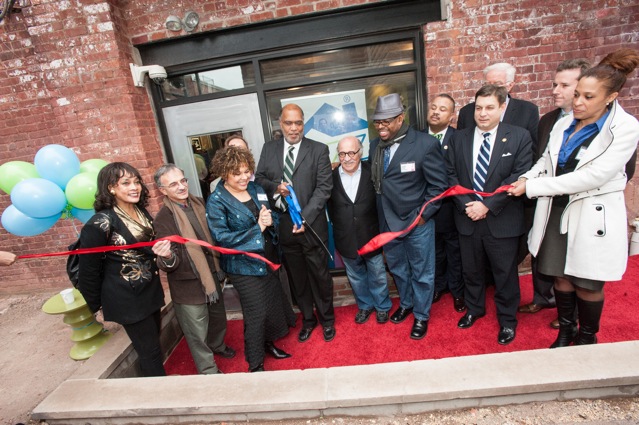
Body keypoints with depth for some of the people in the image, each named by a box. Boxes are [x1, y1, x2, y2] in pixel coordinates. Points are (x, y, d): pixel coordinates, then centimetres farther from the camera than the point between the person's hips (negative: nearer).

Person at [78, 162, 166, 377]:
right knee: (150, 352, 6)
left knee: (153, 347, 20)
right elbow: (89, 269, -11)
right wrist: (96, 305, -3)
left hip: (151, 292, 7)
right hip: (126, 300, -7)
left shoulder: (142, 212, 3)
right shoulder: (101, 223, -19)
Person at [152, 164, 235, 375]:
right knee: (198, 334, 11)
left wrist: (218, 268, 5)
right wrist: (167, 257, -40)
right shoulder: (163, 218, -18)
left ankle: (217, 345, 57)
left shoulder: (199, 203, -2)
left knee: (219, 319, 26)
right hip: (189, 286, -6)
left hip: (212, 277, 6)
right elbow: (167, 265, -18)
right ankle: (209, 372, 35)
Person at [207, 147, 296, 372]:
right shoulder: (216, 201, -14)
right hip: (243, 265, -6)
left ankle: (268, 343, 45)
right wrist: (257, 228, -24)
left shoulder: (256, 188, 3)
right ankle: (255, 365, 24)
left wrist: (269, 220, -17)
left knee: (273, 304, 19)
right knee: (256, 313, 2)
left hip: (268, 259, 6)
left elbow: (273, 217, 8)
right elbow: (222, 238, -22)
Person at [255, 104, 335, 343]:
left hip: (311, 225, -3)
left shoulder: (319, 150, -3)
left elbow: (324, 187, -9)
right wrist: (275, 187, -12)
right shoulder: (269, 149, 8)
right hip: (283, 225, 3)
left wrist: (305, 218, -18)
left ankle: (327, 319, 35)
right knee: (297, 278, 16)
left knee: (319, 275, 11)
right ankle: (308, 319, 38)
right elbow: (259, 178, 11)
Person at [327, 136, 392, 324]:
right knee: (355, 276, 20)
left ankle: (382, 306, 42)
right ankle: (365, 305, 44)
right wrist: (339, 227, -1)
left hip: (371, 236, -1)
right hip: (346, 239, 2)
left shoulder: (372, 172, -9)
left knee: (377, 275, 17)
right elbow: (330, 207, 2)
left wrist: (381, 228, -3)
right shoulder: (331, 177, -6)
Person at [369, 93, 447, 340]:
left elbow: (438, 185, -11)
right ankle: (406, 304, 48)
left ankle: (421, 316, 35)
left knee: (422, 273, 12)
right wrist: (381, 213, 2)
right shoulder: (375, 145, 1)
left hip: (417, 222, -5)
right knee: (397, 268, 22)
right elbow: (375, 181, 7)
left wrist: (423, 215, -13)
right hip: (387, 222, 5)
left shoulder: (425, 144, -15)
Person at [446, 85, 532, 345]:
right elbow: (452, 175, 2)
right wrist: (466, 205, -11)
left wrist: (488, 206, -17)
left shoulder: (519, 137, -4)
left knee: (505, 273, 12)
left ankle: (507, 319, 35)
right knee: (471, 269, 18)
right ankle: (474, 308, 41)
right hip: (468, 218, 3)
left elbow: (519, 177, -11)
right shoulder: (459, 138, 4)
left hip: (502, 220, -2)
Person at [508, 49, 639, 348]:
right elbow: (545, 161, 12)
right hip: (556, 212, 4)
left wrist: (532, 186, -23)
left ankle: (587, 337, 36)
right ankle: (565, 330, 37)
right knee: (561, 277, 15)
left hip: (592, 216, -4)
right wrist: (527, 177, -11)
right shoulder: (563, 124, 4)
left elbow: (594, 176, -21)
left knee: (587, 284, 10)